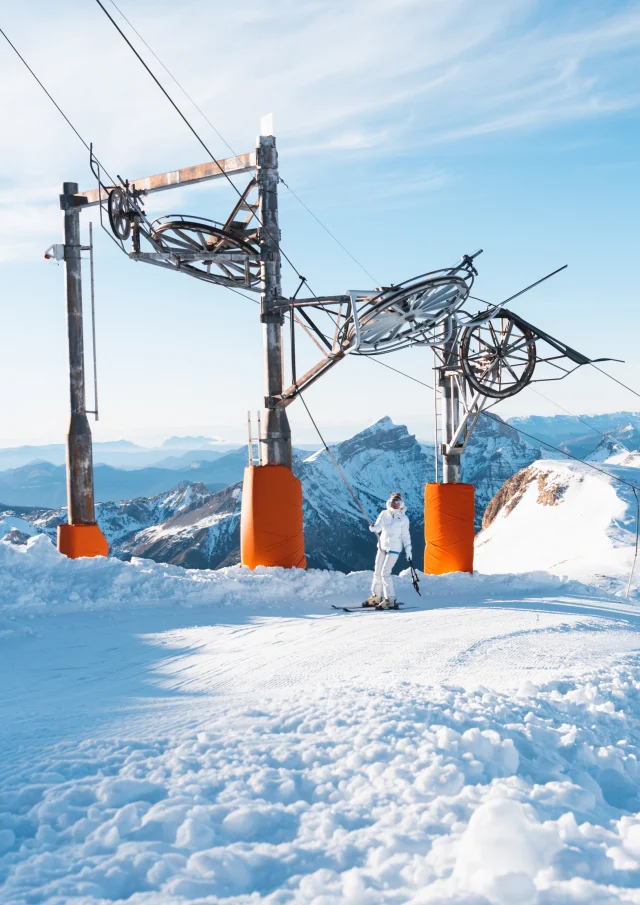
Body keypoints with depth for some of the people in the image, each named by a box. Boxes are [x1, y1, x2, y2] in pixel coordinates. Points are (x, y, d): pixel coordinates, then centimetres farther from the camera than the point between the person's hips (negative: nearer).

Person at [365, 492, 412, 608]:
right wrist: (373, 528, -33)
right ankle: (376, 597, 23)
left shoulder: (404, 518, -3)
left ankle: (390, 600, -9)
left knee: (385, 573, -13)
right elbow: (378, 527, -9)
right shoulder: (384, 514, 2)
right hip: (382, 546, 4)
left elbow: (405, 536, 3)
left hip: (394, 549, -4)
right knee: (377, 572, 9)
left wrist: (408, 550, 0)